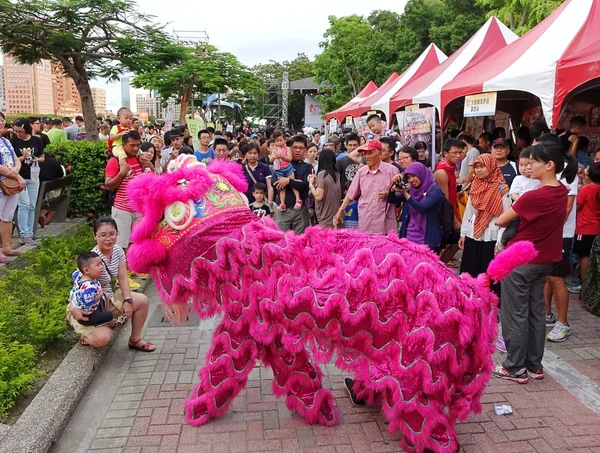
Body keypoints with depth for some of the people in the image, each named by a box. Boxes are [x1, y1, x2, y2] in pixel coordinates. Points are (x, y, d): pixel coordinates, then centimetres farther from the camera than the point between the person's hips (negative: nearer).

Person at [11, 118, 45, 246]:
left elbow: (42, 157, 11)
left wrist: (36, 159, -11)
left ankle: (29, 232, 16)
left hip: (33, 177, 4)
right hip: (20, 177, -3)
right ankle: (24, 235, -7)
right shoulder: (13, 142, -5)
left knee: (32, 206, 8)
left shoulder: (36, 141, 2)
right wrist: (23, 157, -20)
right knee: (24, 205, -9)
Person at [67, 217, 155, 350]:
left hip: (108, 299, 8)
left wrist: (128, 300, -13)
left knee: (142, 300, -1)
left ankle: (135, 340, 16)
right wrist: (73, 309, -47)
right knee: (102, 339, -28)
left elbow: (123, 278, -3)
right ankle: (84, 333, 10)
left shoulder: (118, 251, -5)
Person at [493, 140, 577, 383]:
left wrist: (513, 216, 8)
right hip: (544, 260, 8)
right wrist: (519, 211, 1)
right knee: (536, 312, 16)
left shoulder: (533, 196, -23)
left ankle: (515, 368, 14)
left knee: (515, 315, 4)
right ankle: (534, 365, 26)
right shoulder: (562, 192, 1)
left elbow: (501, 221, -12)